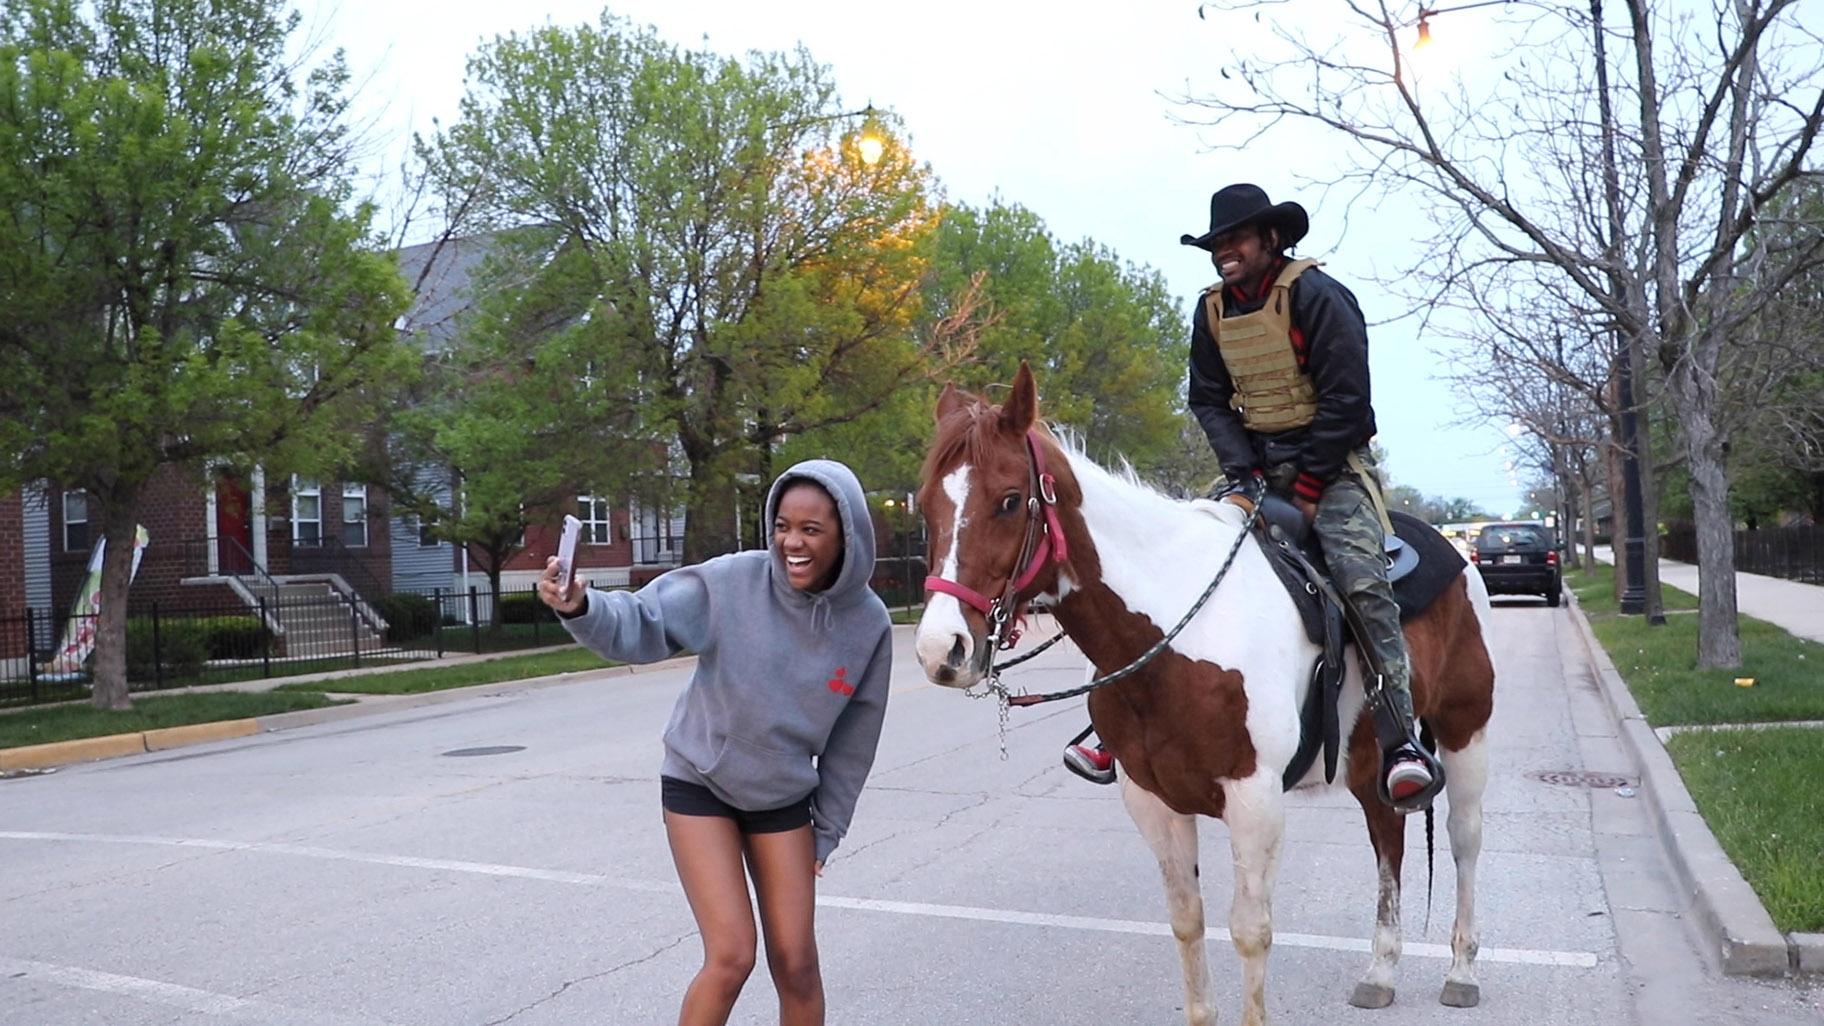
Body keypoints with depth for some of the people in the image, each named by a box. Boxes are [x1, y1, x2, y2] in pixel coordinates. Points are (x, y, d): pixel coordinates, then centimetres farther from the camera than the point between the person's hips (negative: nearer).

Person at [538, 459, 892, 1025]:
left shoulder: (868, 623, -12)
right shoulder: (731, 583, -22)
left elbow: (852, 742, -1)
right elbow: (641, 625, -22)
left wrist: (825, 833, 5)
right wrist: (582, 607, -44)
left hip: (784, 798, 3)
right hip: (699, 786, -3)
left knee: (796, 963, 7)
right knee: (731, 956, -7)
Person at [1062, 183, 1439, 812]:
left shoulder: (1317, 295, -11)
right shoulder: (1212, 310, 6)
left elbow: (1346, 400, -15)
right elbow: (1209, 401, 5)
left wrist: (1307, 489, -17)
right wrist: (1245, 473, -11)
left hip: (1330, 461, -5)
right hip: (1255, 465, 6)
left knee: (1359, 574, -28)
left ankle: (1400, 742, -27)